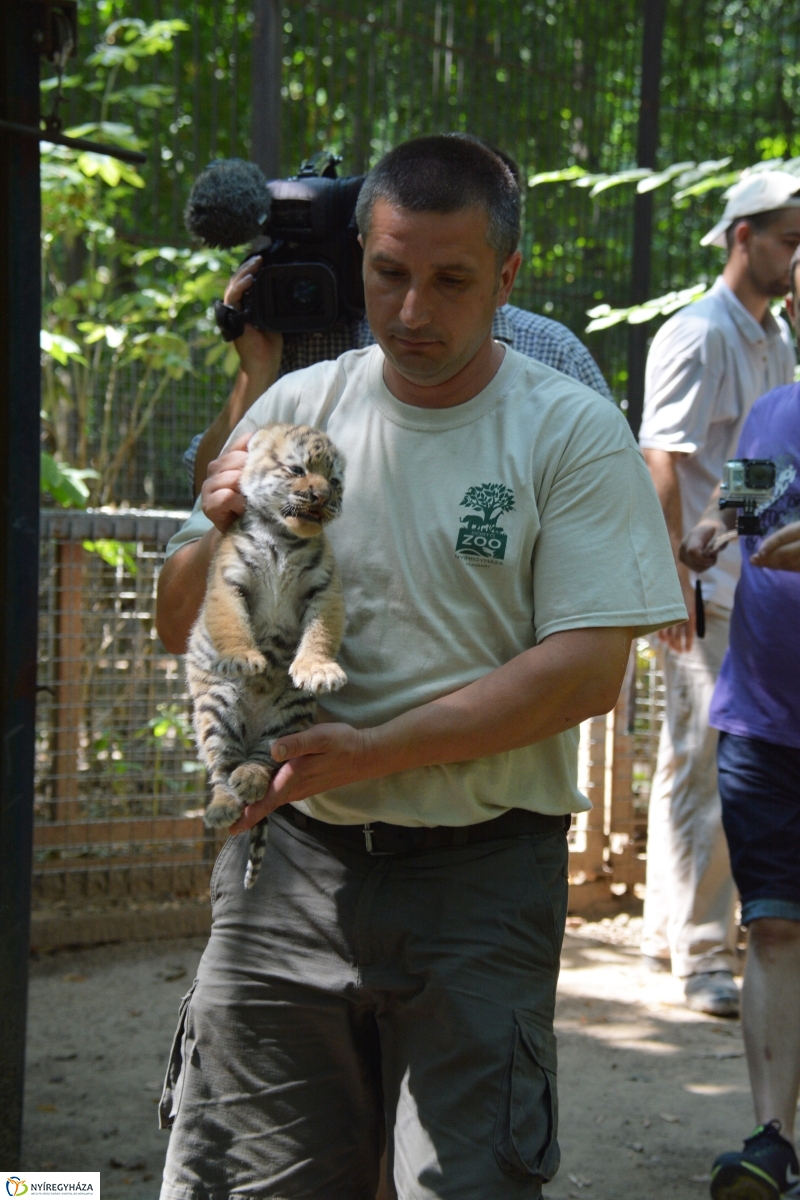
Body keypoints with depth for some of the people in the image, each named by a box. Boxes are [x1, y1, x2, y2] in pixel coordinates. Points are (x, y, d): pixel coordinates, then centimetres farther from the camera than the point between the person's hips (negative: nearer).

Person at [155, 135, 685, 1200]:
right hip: (289, 856, 3)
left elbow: (586, 670, -11)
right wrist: (219, 531, -9)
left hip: (481, 877, -3)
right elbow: (182, 632, 13)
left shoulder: (574, 433, -3)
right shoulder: (295, 410, 7)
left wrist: (374, 750, -18)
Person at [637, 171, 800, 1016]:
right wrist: (676, 580, -21)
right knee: (705, 767, -6)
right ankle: (703, 956, -1)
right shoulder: (698, 335, -10)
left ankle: (668, 930, 24)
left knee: (690, 762, 15)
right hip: (706, 591, -9)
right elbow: (663, 463, -16)